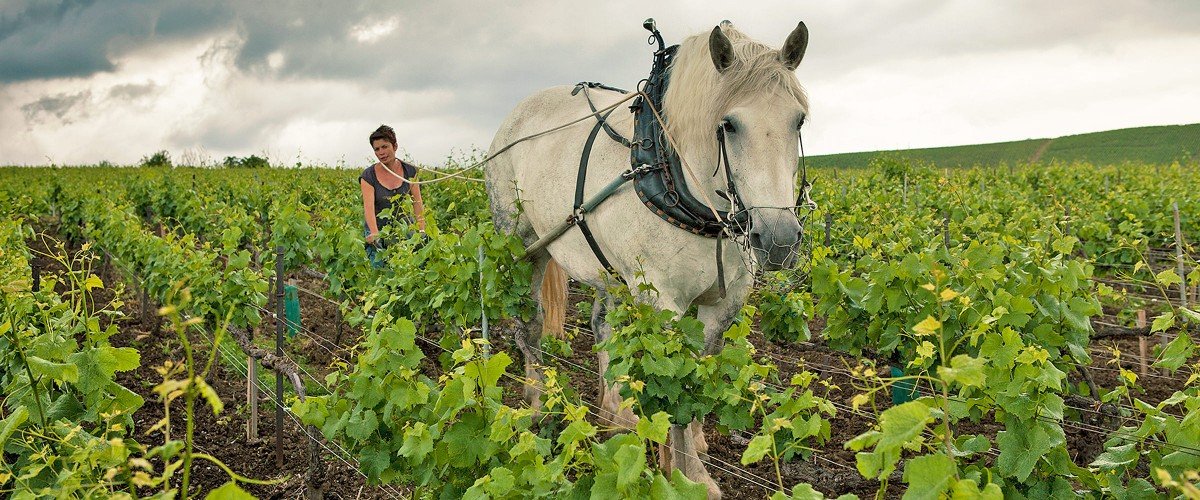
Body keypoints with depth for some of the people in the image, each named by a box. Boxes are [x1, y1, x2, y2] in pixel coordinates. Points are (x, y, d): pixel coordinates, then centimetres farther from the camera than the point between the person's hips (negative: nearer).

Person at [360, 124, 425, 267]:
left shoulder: (409, 171, 2)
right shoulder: (368, 175, -6)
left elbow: (417, 202, -1)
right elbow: (368, 207, -18)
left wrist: (421, 230, -15)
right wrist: (374, 234, -35)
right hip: (378, 230, -1)